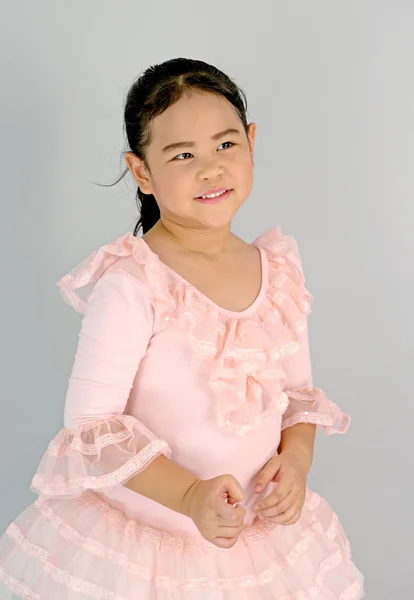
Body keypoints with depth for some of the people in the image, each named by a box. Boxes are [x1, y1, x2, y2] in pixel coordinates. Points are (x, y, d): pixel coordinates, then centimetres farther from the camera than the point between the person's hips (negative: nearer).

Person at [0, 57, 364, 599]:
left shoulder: (280, 272, -2)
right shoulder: (130, 286, -21)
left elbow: (299, 389, 8)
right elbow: (89, 424, -20)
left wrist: (296, 457, -10)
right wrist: (189, 495, -29)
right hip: (139, 542, -5)